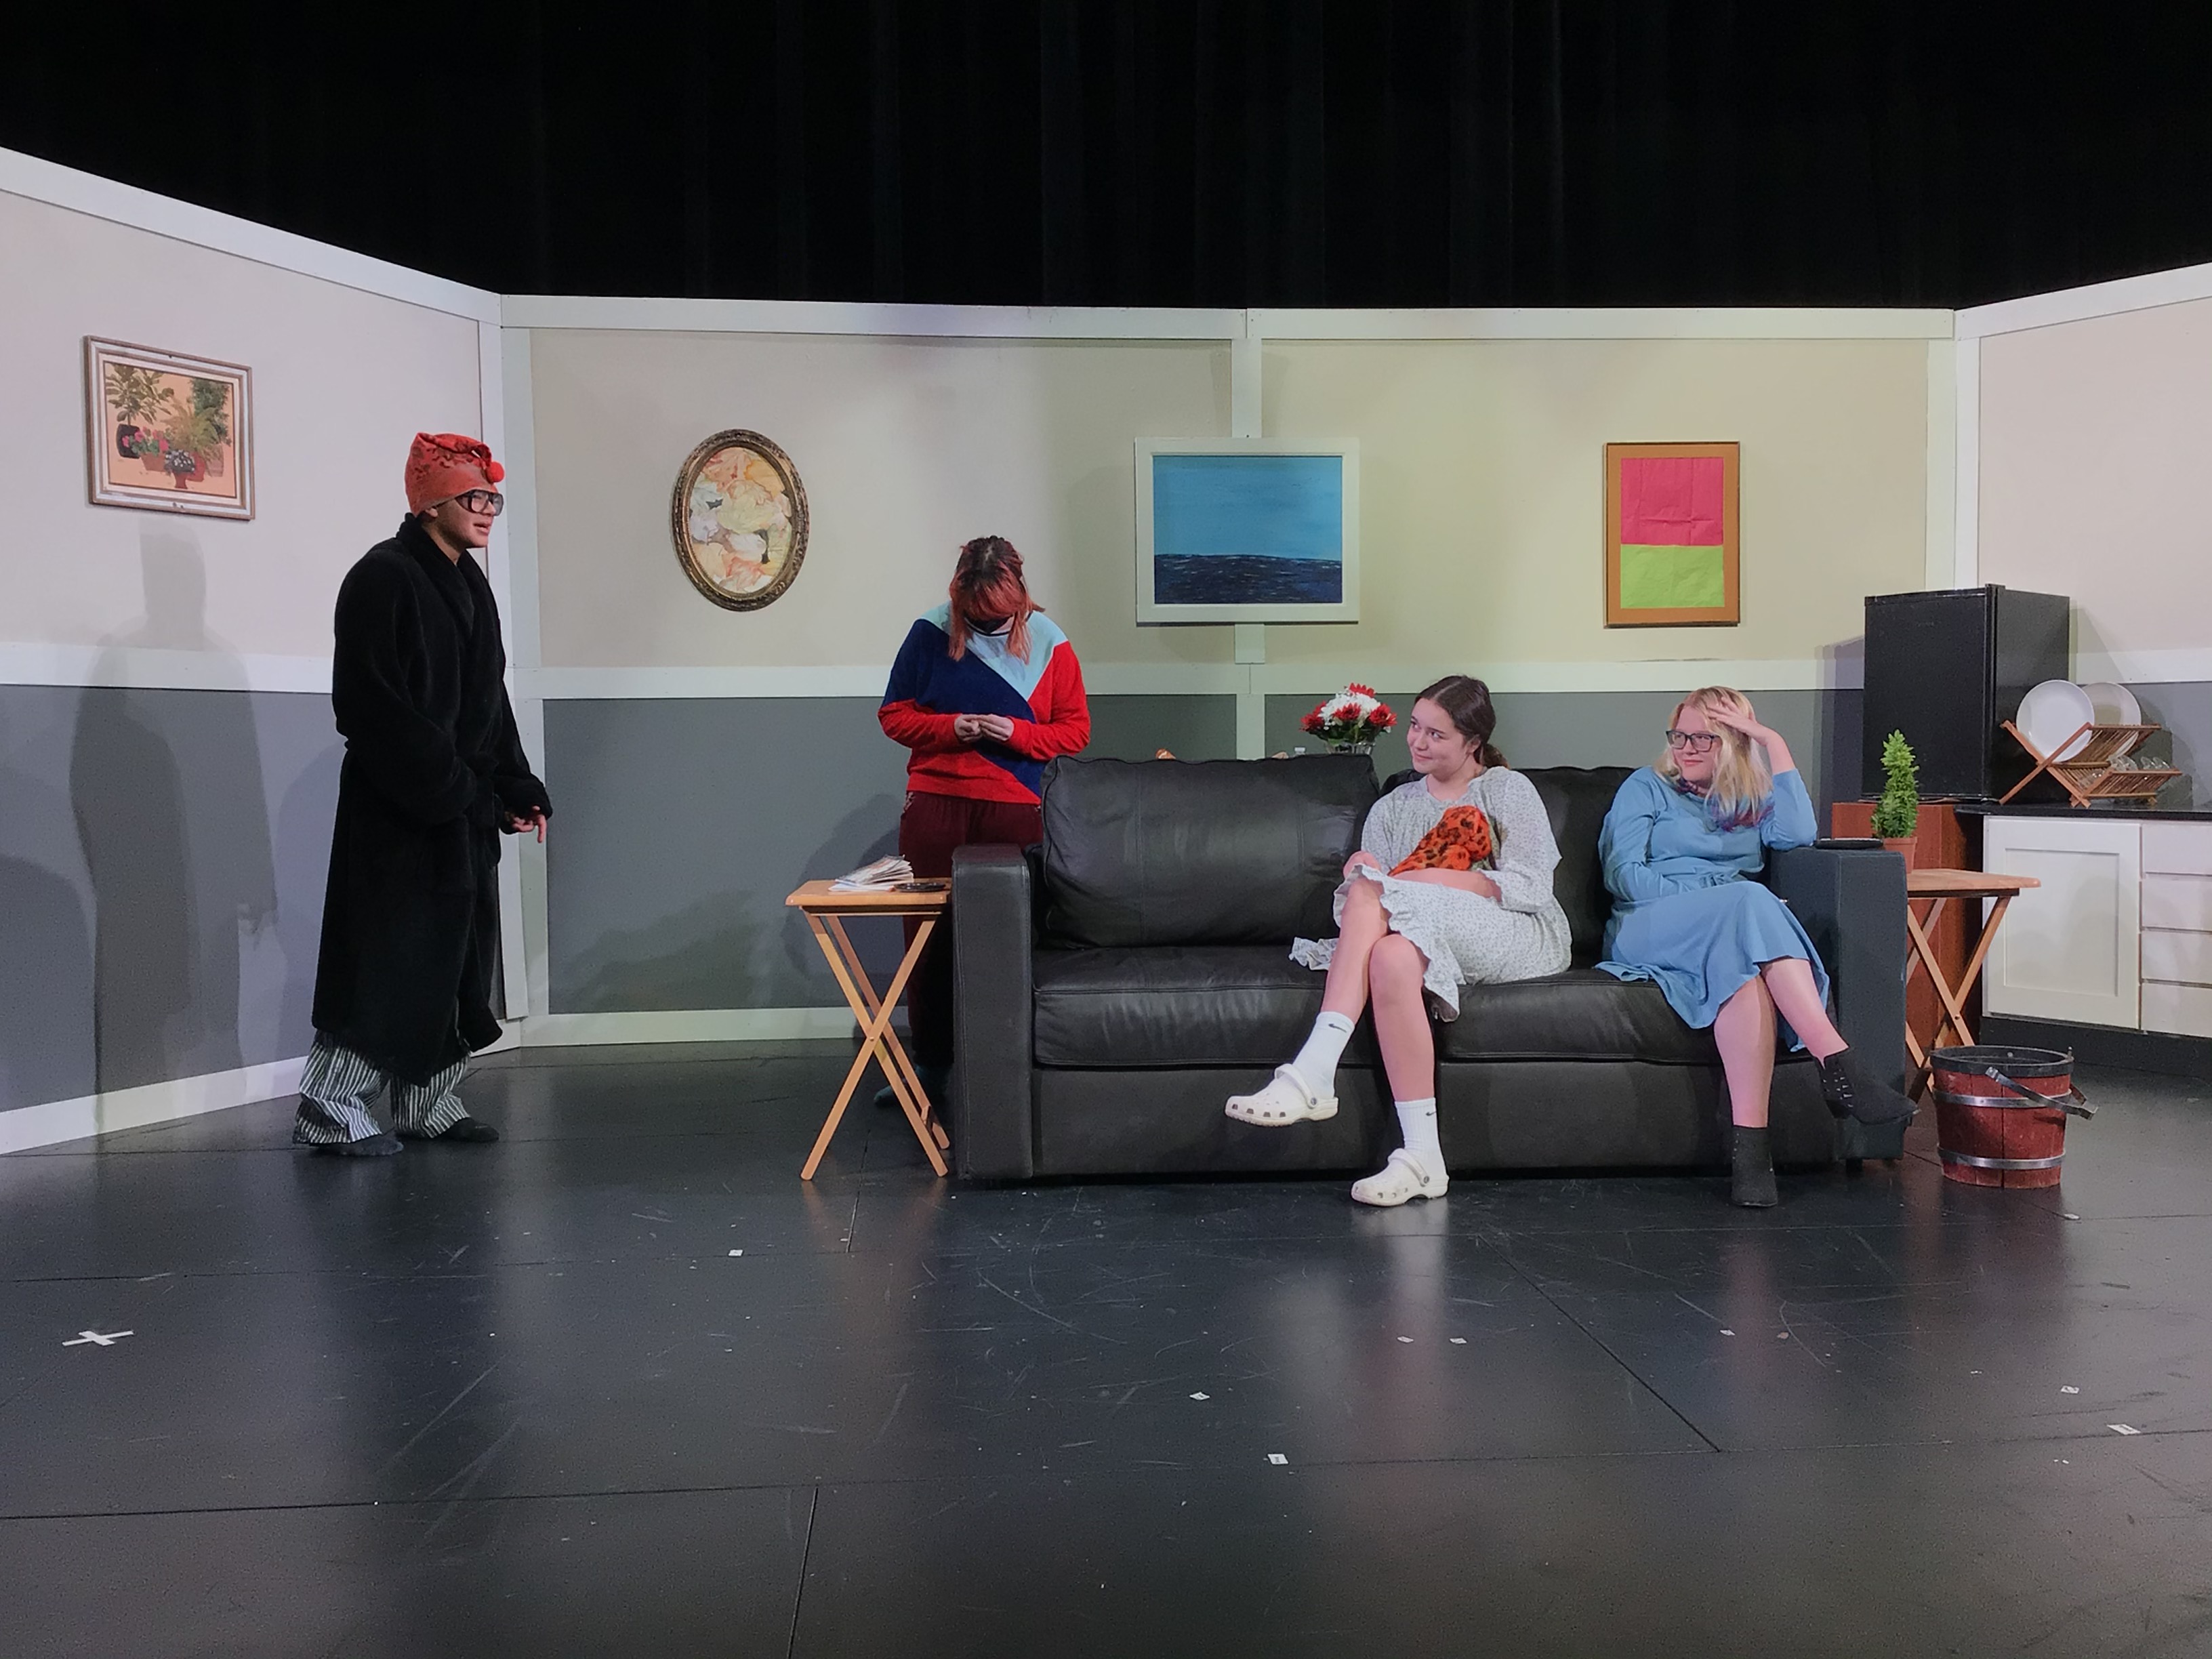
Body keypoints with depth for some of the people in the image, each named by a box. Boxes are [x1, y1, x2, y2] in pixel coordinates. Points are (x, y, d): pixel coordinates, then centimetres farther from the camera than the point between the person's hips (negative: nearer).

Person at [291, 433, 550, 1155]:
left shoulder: (469, 583, 14)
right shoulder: (382, 579, -12)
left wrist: (518, 790, 8)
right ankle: (330, 1112, 9)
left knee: (452, 956, 12)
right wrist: (458, 793, -19)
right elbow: (378, 711, -19)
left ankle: (428, 1103, 22)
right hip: (399, 815, -8)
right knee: (389, 957, -3)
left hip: (464, 812, 8)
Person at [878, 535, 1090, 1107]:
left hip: (1014, 809, -1)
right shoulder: (930, 633, 2)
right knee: (928, 933, 5)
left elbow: (1075, 729, 3)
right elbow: (893, 715, 7)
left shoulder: (1048, 642, 1)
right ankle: (930, 1061, 18)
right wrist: (949, 727, -11)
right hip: (934, 804, 1)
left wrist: (1018, 733, -14)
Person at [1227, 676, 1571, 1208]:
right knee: (1390, 953, -36)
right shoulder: (1392, 808, 24)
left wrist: (1423, 880, -15)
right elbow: (1377, 882, 12)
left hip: (1521, 939, -4)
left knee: (1372, 896, -29)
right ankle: (1421, 1155, -41)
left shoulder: (1508, 790, 10)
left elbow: (1532, 885, -5)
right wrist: (1364, 877, -15)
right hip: (1438, 946, 4)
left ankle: (1313, 1077, -38)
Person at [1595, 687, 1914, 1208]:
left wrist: (1773, 743, 5)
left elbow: (1799, 833, 1)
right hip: (1649, 929, -3)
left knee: (1745, 970, -40)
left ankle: (1749, 1142, -52)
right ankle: (1840, 1065, -48)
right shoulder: (1647, 788, 18)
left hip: (1736, 928, 3)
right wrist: (1704, 900, -11)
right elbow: (1622, 873, 3)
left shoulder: (1753, 799, 26)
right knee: (1749, 901, -38)